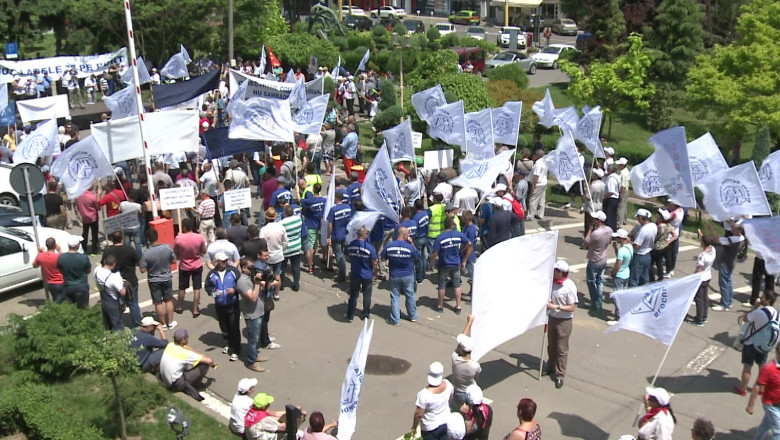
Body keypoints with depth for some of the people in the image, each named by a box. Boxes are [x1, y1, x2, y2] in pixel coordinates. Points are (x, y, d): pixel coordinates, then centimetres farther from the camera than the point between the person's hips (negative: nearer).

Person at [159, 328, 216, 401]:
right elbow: (208, 360, -19)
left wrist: (201, 355, 13)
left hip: (165, 382, 7)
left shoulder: (170, 345, -4)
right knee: (204, 365, -9)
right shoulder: (185, 353, -22)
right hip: (176, 385, -7)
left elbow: (185, 347, 16)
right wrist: (213, 363, 5)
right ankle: (189, 388, 7)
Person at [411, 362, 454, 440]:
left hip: (430, 428, -4)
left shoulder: (424, 394, -34)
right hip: (446, 423, 4)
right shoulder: (447, 384, -18)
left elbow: (418, 414, -24)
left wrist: (414, 427, -6)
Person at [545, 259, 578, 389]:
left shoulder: (569, 286, -22)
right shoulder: (552, 281, -3)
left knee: (562, 349, 4)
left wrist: (556, 307, -25)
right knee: (551, 346, 21)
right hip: (552, 318, 6)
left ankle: (560, 375, 15)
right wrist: (547, 301, -8)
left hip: (564, 321, -6)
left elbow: (572, 307, -19)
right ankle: (551, 368, 40)